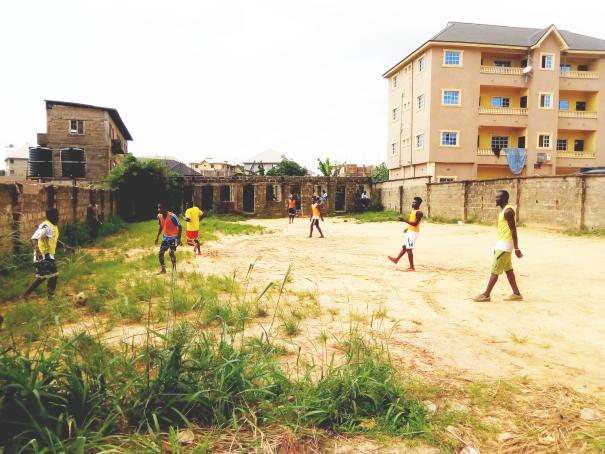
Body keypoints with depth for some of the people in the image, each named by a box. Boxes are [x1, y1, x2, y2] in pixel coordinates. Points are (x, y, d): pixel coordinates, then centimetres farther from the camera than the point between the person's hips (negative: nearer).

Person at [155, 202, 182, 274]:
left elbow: (179, 227, -18)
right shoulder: (159, 216, -4)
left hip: (173, 237, -7)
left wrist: (179, 239, -22)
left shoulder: (172, 216, -24)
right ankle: (163, 270, 20)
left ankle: (174, 270, -6)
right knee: (160, 254, 4)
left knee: (171, 253, -20)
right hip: (165, 237, 7)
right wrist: (157, 237, 11)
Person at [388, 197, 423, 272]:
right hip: (410, 231, 9)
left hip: (413, 232, -9)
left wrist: (405, 220, -29)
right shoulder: (413, 211, 13)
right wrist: (407, 228, 22)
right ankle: (396, 259, 32)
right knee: (404, 246, 20)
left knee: (409, 249, -6)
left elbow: (415, 223, -25)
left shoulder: (419, 212, -18)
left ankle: (411, 267, -1)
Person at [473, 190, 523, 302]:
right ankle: (516, 294, 19)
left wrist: (516, 248, -22)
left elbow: (513, 230, -20)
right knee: (508, 269, 13)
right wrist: (497, 246, 24)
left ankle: (486, 295, -1)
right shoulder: (504, 210, 14)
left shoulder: (508, 211, -17)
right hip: (502, 244, 10)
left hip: (505, 245, -10)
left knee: (495, 270, -6)